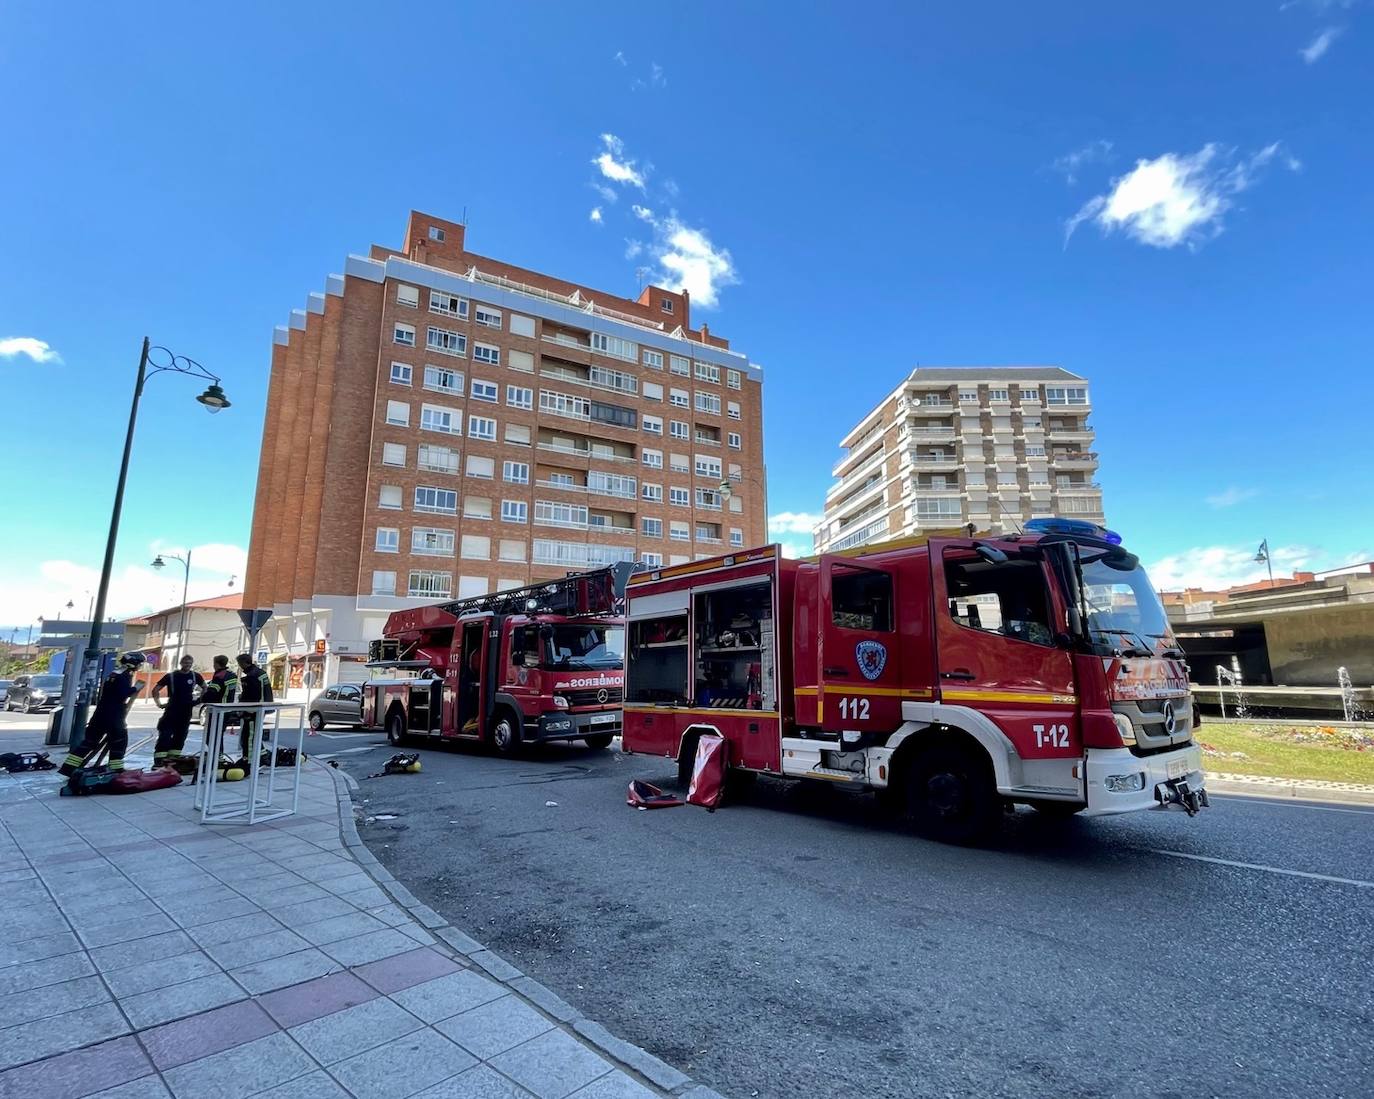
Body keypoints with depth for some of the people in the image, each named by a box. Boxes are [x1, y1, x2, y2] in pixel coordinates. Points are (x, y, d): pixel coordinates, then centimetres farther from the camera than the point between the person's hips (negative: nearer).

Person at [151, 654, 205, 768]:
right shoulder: (171, 676, -4)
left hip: (186, 711, 3)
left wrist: (198, 699, 10)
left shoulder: (195, 676, 3)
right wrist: (159, 703, 0)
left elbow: (204, 688, 19)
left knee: (181, 735, 9)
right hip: (172, 709, -3)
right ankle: (158, 760, -10)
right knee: (165, 734, -10)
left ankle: (173, 757, 20)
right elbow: (155, 689, 4)